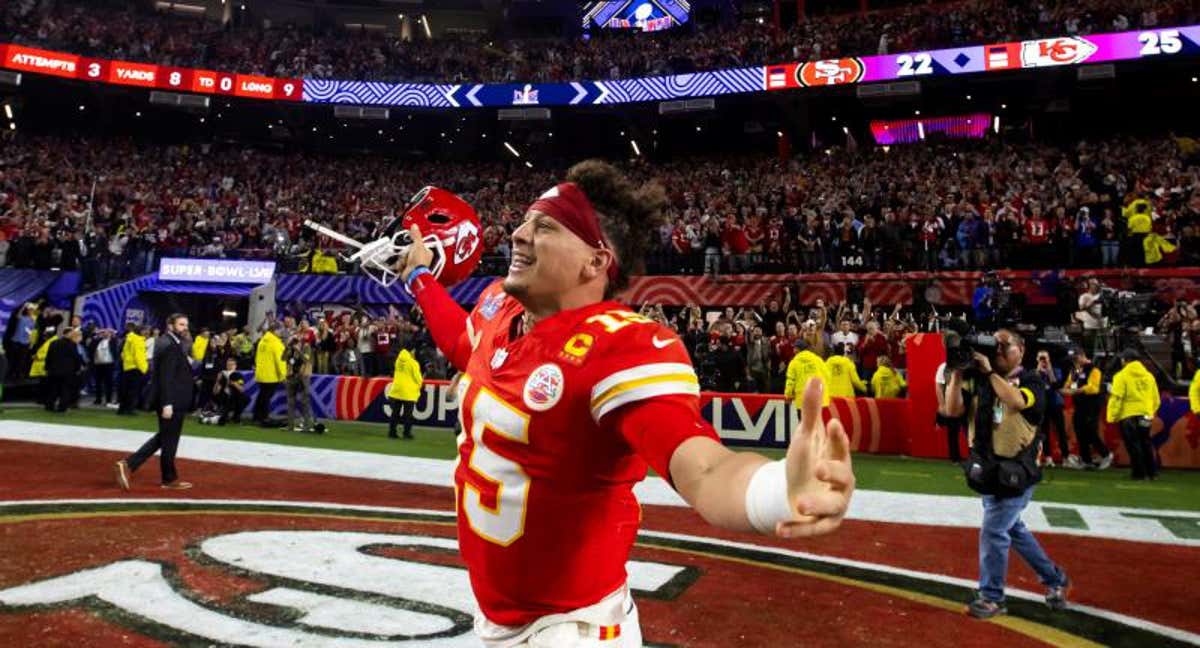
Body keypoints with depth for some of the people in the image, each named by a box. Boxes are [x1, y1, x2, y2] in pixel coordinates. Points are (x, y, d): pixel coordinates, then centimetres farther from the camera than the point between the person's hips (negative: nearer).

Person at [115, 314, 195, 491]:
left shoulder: (166, 342, 13)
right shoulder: (170, 345, -19)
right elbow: (166, 377, -24)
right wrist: (167, 403, -26)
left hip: (172, 400, 10)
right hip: (172, 401, -10)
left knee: (164, 437, 19)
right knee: (169, 440, 4)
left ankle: (129, 464, 15)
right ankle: (170, 479, 17)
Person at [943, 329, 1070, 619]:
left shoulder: (1031, 381, -7)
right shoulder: (978, 379, 2)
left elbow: (1016, 402, -29)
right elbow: (953, 409, -7)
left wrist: (990, 371, -24)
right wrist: (957, 373, -15)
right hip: (986, 466, 6)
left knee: (993, 532, -6)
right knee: (1013, 529, 18)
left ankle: (992, 597, 9)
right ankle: (1055, 579, 38)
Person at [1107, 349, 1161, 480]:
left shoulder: (1122, 376, -9)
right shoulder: (1148, 375, 9)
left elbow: (1116, 398, -14)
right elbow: (1156, 398, 15)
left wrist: (1112, 416, -10)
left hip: (1128, 416, -6)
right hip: (1145, 416, 6)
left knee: (1133, 445, 1)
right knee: (1146, 444, 17)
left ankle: (1139, 473, 2)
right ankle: (1152, 472, 21)